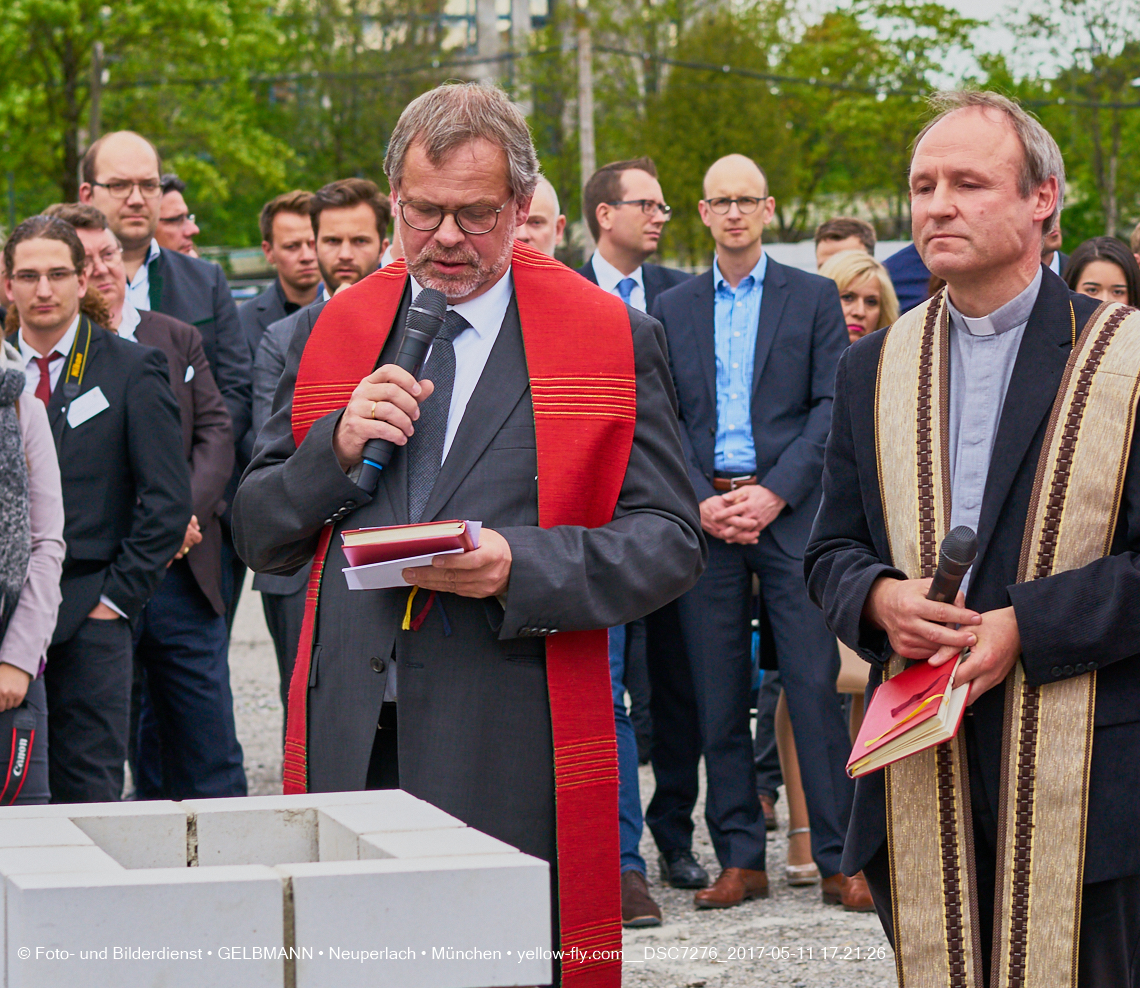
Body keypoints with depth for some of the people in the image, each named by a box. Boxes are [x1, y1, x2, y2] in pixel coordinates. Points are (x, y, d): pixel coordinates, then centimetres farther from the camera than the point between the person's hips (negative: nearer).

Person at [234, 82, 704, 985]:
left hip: (515, 750, -3)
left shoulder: (614, 341, 3)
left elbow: (671, 541, 0)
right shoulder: (331, 334, 13)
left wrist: (521, 567, -16)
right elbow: (259, 537, 14)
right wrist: (338, 446, -5)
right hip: (347, 743, 3)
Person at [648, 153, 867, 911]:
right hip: (704, 515, 2)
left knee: (815, 682, -6)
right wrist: (700, 501, -6)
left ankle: (838, 857, -1)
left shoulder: (814, 298, 7)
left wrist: (774, 493, -10)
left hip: (791, 510, -2)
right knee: (717, 695, 3)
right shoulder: (674, 310, 14)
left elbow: (831, 406, 0)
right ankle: (741, 858, 9)